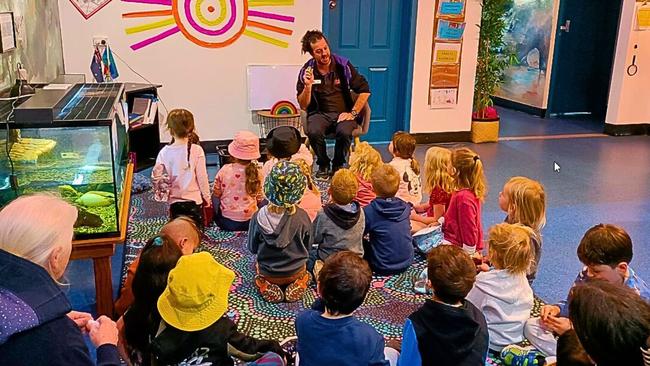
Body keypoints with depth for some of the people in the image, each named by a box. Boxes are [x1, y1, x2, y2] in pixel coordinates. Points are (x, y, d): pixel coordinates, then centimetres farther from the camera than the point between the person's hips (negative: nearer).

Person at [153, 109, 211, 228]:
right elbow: (202, 177, -6)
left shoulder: (164, 152, -5)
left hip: (174, 201, 2)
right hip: (194, 200, -2)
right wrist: (207, 197, 6)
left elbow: (156, 176, -3)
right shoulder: (196, 150, -9)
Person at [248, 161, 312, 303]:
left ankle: (267, 286, 7)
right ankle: (296, 285, 6)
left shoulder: (258, 217, -23)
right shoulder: (302, 217, -23)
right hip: (295, 272, 0)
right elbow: (307, 248, -6)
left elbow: (252, 248, -7)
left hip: (267, 273, 0)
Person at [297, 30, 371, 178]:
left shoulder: (343, 65, -4)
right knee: (313, 132, -33)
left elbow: (364, 90, 1)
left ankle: (338, 165, -4)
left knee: (344, 132, -34)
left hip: (343, 113, 0)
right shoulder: (307, 71, -3)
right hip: (320, 114, 0)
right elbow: (303, 106, -3)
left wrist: (353, 113, -6)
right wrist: (308, 86, -20)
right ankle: (323, 164, -4)